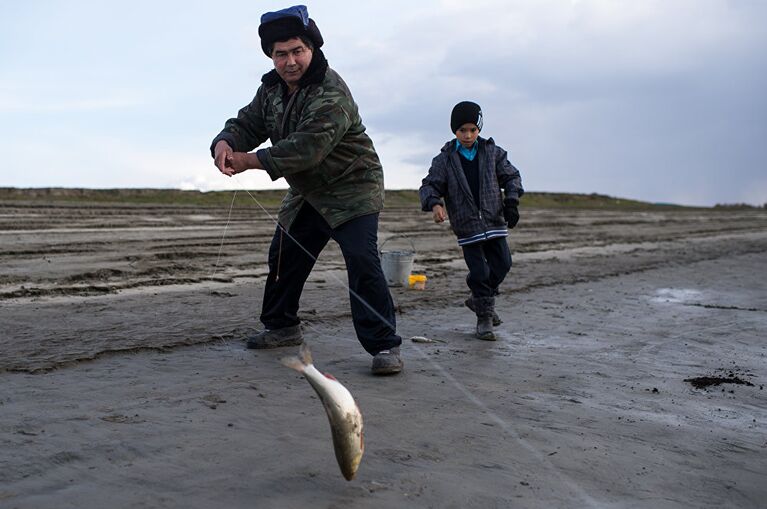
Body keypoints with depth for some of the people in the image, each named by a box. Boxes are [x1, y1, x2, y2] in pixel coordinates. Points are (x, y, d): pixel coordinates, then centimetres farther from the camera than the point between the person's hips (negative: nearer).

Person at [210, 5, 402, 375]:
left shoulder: (331, 93, -26)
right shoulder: (271, 88, 3)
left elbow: (308, 147, -35)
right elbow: (247, 124, 5)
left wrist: (250, 160, -29)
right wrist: (225, 143, -21)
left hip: (351, 188, -8)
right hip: (305, 195, 9)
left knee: (362, 261, -21)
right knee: (283, 257, 16)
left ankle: (384, 345, -15)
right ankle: (282, 327, 35)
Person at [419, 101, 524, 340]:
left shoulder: (493, 152, 3)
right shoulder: (444, 159, -3)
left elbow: (511, 176, 10)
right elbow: (429, 186, -4)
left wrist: (512, 201, -4)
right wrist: (434, 203, -24)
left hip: (494, 222, 3)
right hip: (467, 226, -3)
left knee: (502, 264, 5)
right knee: (479, 271, -4)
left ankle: (480, 299, 30)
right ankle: (484, 316, 12)